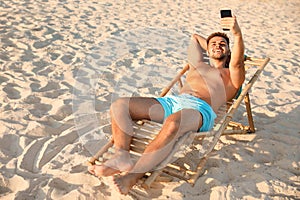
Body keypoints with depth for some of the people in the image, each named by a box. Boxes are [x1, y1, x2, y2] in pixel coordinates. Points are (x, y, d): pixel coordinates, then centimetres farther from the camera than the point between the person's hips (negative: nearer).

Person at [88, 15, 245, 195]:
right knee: (119, 106, -13)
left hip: (201, 109, -6)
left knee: (173, 123, -43)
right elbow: (195, 38, 54)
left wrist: (237, 34, -17)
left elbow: (237, 63, -3)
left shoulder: (232, 75, 23)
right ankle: (122, 157, -30)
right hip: (172, 101, 6)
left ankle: (133, 175, -42)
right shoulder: (198, 65, 37)